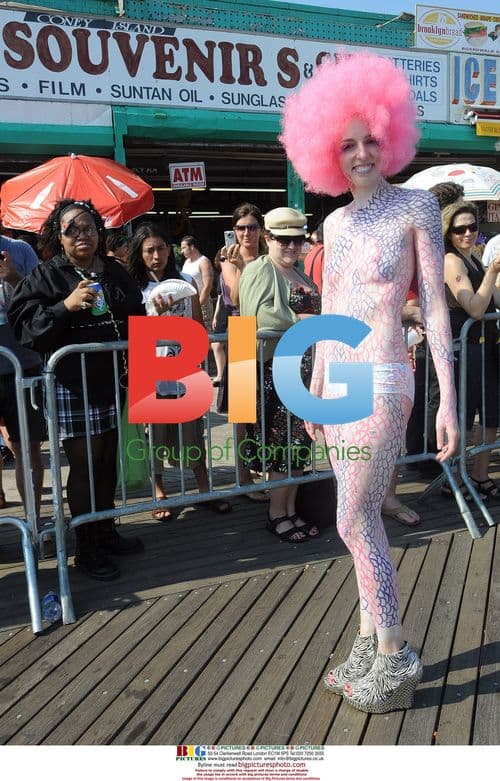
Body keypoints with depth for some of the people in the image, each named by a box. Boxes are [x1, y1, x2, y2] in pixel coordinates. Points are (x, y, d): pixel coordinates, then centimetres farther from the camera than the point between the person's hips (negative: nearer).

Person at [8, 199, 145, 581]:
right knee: (84, 464, 0)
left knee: (109, 459, 13)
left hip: (115, 381, 5)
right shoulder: (46, 276, -2)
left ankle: (106, 531, 30)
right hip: (73, 386, -5)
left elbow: (136, 320, 23)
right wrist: (65, 306, -24)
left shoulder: (116, 272, 12)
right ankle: (87, 548, 14)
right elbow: (26, 328, -11)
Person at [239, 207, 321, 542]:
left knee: (300, 440, 10)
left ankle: (291, 509, 21)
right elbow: (260, 314, -24)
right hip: (276, 368, -8)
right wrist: (300, 320, -22)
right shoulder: (260, 271, -7)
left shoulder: (299, 274, 21)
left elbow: (313, 312, 31)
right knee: (284, 442, -2)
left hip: (303, 367, 8)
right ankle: (277, 514, 12)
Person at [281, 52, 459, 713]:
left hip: (382, 381, -6)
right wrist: (315, 389, 17)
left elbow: (435, 306, -7)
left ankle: (395, 658, 13)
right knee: (362, 517, 12)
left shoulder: (415, 205, -4)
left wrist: (448, 398, -11)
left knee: (355, 522, -5)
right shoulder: (335, 222, 13)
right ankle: (370, 642, 26)